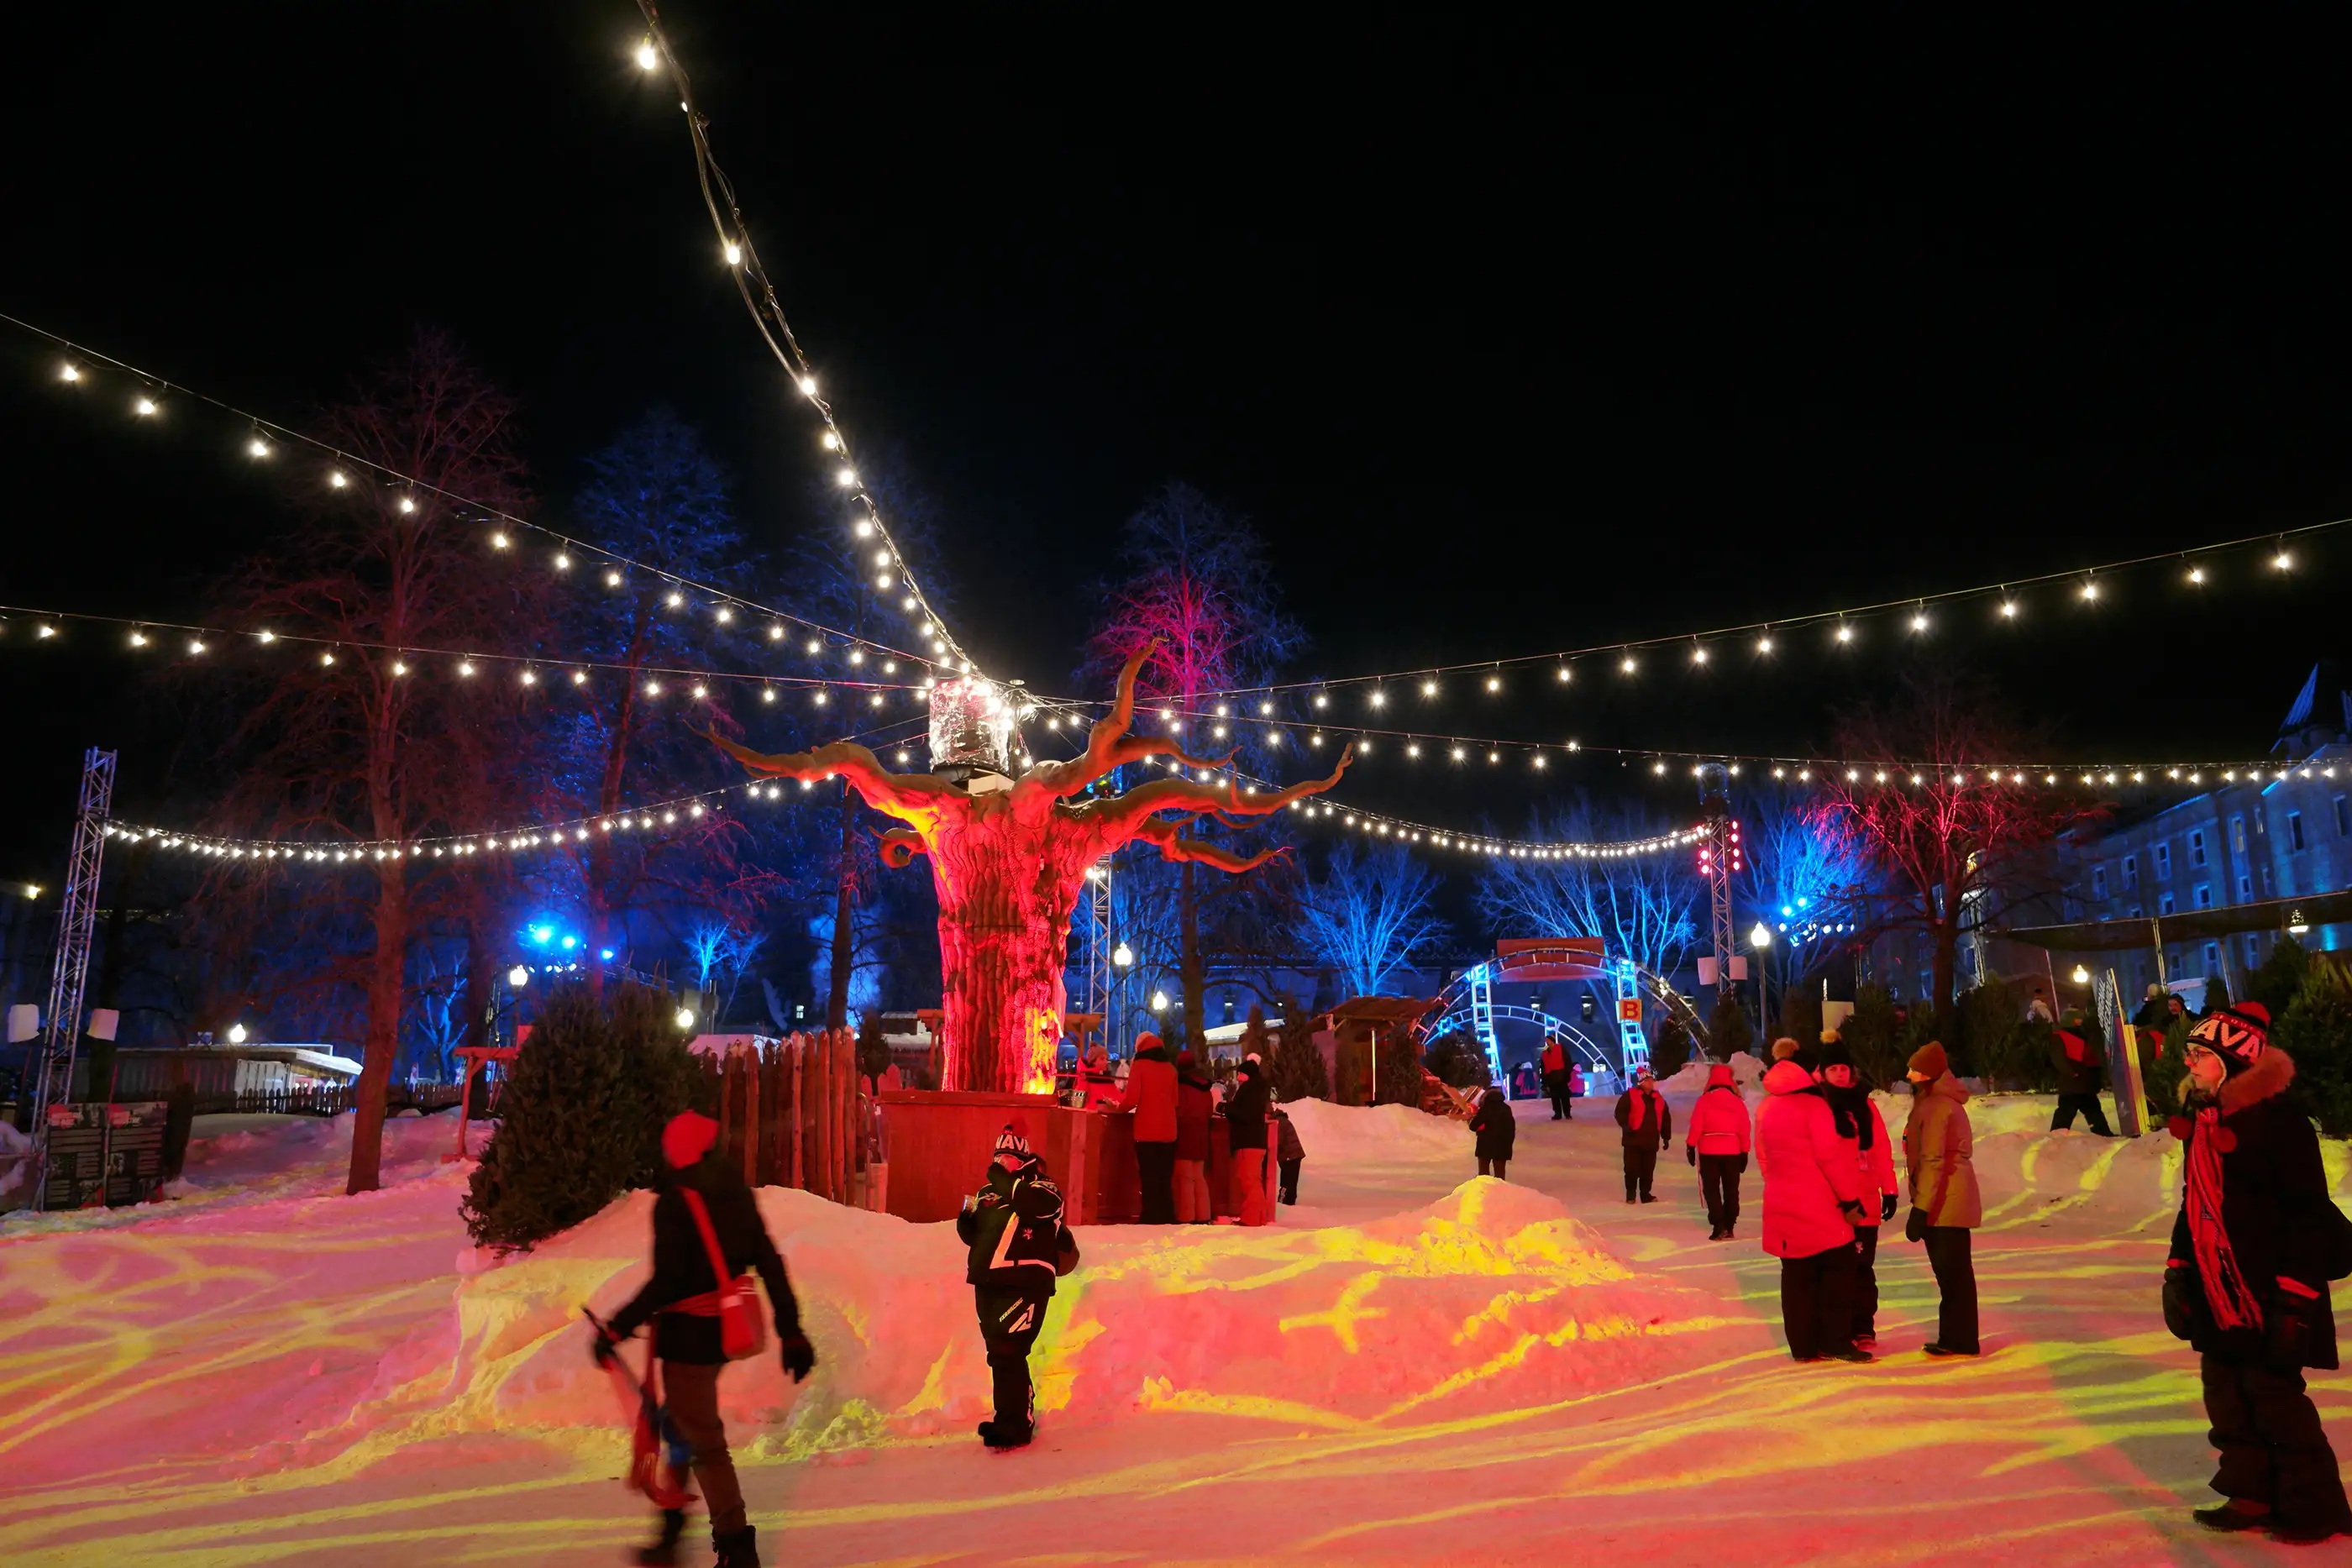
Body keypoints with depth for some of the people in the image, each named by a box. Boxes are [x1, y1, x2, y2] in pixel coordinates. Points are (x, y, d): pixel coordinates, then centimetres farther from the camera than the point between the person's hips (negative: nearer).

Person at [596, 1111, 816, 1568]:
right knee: (683, 1424, 22)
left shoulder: (675, 1200, -15)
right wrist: (792, 1332, 9)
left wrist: (615, 1330, -14)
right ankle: (671, 1531, 31)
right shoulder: (736, 1191, 5)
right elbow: (770, 1265, 5)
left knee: (704, 1440, 1)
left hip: (688, 1333, -7)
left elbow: (666, 1281, -22)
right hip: (725, 1329, 7)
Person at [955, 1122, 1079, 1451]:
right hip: (988, 1284, 7)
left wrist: (1006, 1180, -22)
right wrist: (968, 1215, -1)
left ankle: (1015, 1427, -4)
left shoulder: (1043, 1189, -3)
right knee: (1000, 1354, 14)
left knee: (1007, 1354, -13)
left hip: (1024, 1285, -7)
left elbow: (1036, 1204, -27)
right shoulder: (988, 1192, 16)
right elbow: (972, 1234, 19)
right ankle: (1014, 1417, 29)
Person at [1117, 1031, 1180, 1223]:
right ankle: (1168, 1220, 12)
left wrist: (1119, 1107, 8)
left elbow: (1132, 1098, -10)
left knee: (1150, 1179, 0)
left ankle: (1152, 1220, -2)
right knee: (1165, 1179, 11)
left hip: (1147, 1130, -4)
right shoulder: (1170, 1068, 10)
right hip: (1168, 1130, 4)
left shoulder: (1140, 1065, -3)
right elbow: (1175, 1100, 13)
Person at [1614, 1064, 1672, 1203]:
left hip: (1651, 1141, 4)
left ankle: (1646, 1194, 18)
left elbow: (1666, 1119, 19)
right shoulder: (1630, 1095, -3)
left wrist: (1666, 1137, 17)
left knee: (1648, 1170, 7)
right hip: (1633, 1140, -4)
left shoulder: (1659, 1099, 13)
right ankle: (1630, 1195, 9)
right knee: (1632, 1169, -2)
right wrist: (1625, 1125, -20)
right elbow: (1620, 1112, -6)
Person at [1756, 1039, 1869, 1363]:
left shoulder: (1765, 1109, 10)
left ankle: (1803, 1346, 12)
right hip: (1820, 1207, -6)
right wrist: (1850, 1198, -10)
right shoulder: (1812, 1105, -12)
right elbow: (1830, 1156, -16)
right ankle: (1836, 1343, 3)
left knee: (1797, 1277, 10)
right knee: (1837, 1271, 4)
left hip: (1783, 1206, 6)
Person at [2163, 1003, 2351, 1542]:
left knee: (2273, 1392, 0)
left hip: (2268, 1290, -8)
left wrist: (2295, 1295, -19)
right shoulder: (2204, 1117, 10)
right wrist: (2177, 1271, 14)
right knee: (2226, 1389, 12)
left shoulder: (2277, 1115, -16)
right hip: (2217, 1290, 8)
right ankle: (2251, 1495, 23)